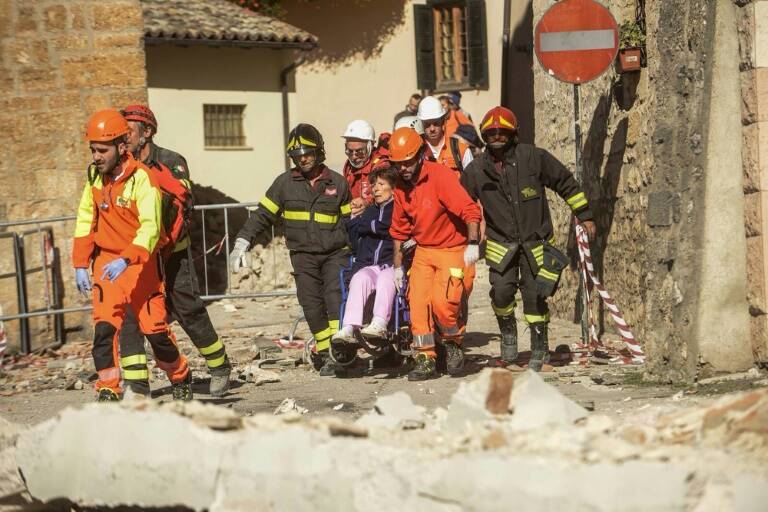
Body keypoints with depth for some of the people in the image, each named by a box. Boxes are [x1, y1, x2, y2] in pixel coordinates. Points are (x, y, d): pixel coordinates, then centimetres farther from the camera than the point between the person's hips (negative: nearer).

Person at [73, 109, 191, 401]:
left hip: (140, 263, -4)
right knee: (104, 326, -13)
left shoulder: (141, 178, -19)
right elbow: (86, 221, 10)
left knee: (154, 328, 3)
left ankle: (181, 378, 29)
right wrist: (80, 265, 4)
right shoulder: (95, 175, 1)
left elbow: (150, 227, -29)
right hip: (105, 261, 4)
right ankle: (108, 391, -12)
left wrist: (125, 259, -42)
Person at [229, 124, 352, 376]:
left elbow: (349, 221, 14)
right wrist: (242, 242, -2)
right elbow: (263, 214, 7)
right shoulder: (285, 183, 6)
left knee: (336, 296, -19)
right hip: (303, 255, 1)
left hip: (334, 253, -1)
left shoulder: (337, 183, 6)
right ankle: (325, 352, 2)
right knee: (312, 305, -6)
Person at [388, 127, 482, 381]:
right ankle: (425, 359, 4)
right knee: (418, 302, -4)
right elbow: (399, 228, 16)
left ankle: (453, 343, 10)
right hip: (423, 252, 6)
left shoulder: (440, 175, -18)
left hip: (454, 251, -6)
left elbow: (470, 210, -28)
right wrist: (398, 264, 16)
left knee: (443, 302, -18)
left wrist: (473, 243, -40)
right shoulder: (401, 187, 4)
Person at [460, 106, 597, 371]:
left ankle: (539, 348, 18)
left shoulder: (534, 157, -8)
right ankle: (508, 332, 13)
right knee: (502, 290, -16)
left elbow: (566, 183, 3)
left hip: (535, 241, -1)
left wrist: (584, 216, 5)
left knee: (534, 295, -1)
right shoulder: (476, 171, -2)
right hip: (500, 242, 1)